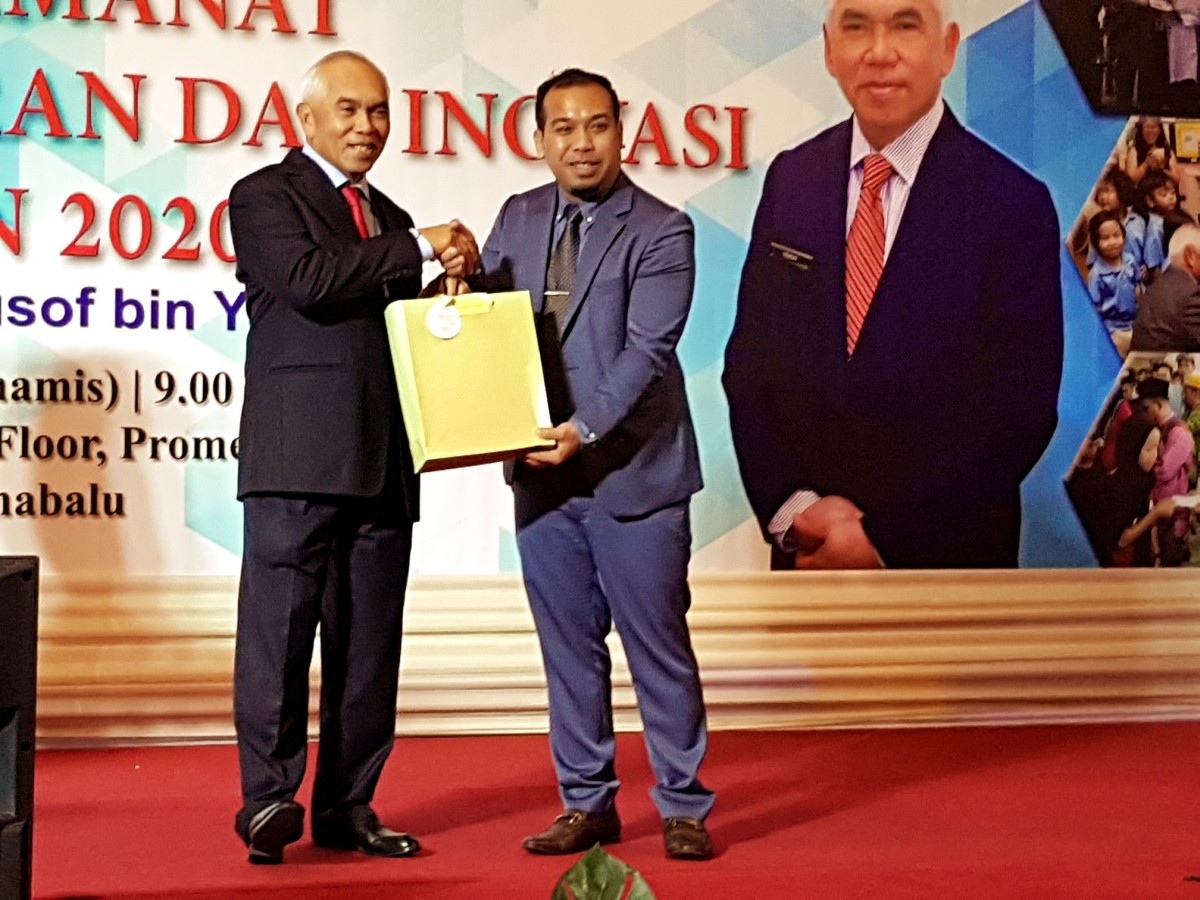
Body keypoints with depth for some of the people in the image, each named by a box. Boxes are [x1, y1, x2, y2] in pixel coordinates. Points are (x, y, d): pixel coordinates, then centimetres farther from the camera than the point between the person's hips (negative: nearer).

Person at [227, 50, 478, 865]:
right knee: (280, 627, -8)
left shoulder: (390, 220, 24)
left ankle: (348, 806, 12)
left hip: (382, 461, 7)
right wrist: (422, 251, -12)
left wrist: (453, 276, 1)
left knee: (369, 643, 6)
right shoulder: (264, 197, 3)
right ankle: (269, 799, -5)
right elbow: (309, 280, -15)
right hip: (300, 454, -6)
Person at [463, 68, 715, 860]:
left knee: (658, 643, 2)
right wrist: (460, 273, -9)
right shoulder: (518, 218, 10)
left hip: (634, 469, -5)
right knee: (570, 645, 10)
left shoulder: (661, 231, -6)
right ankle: (587, 803, 20)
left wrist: (586, 428, -26)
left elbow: (648, 349, -15)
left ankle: (683, 807, 12)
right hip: (542, 469, 5)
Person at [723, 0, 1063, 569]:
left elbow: (1016, 406, -14)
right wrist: (792, 508, -12)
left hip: (945, 552, -3)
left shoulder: (1013, 203, -11)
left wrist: (884, 538, -17)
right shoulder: (790, 179, 1)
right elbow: (750, 359, 2)